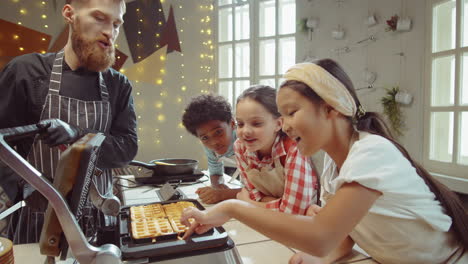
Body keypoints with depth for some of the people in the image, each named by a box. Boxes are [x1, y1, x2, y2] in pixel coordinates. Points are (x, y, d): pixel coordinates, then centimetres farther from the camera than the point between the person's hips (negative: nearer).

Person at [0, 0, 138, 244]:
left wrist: (78, 135, -22)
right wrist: (24, 192, -20)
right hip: (40, 216, -2)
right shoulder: (25, 71, -7)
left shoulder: (119, 86, 1)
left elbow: (127, 147, -5)